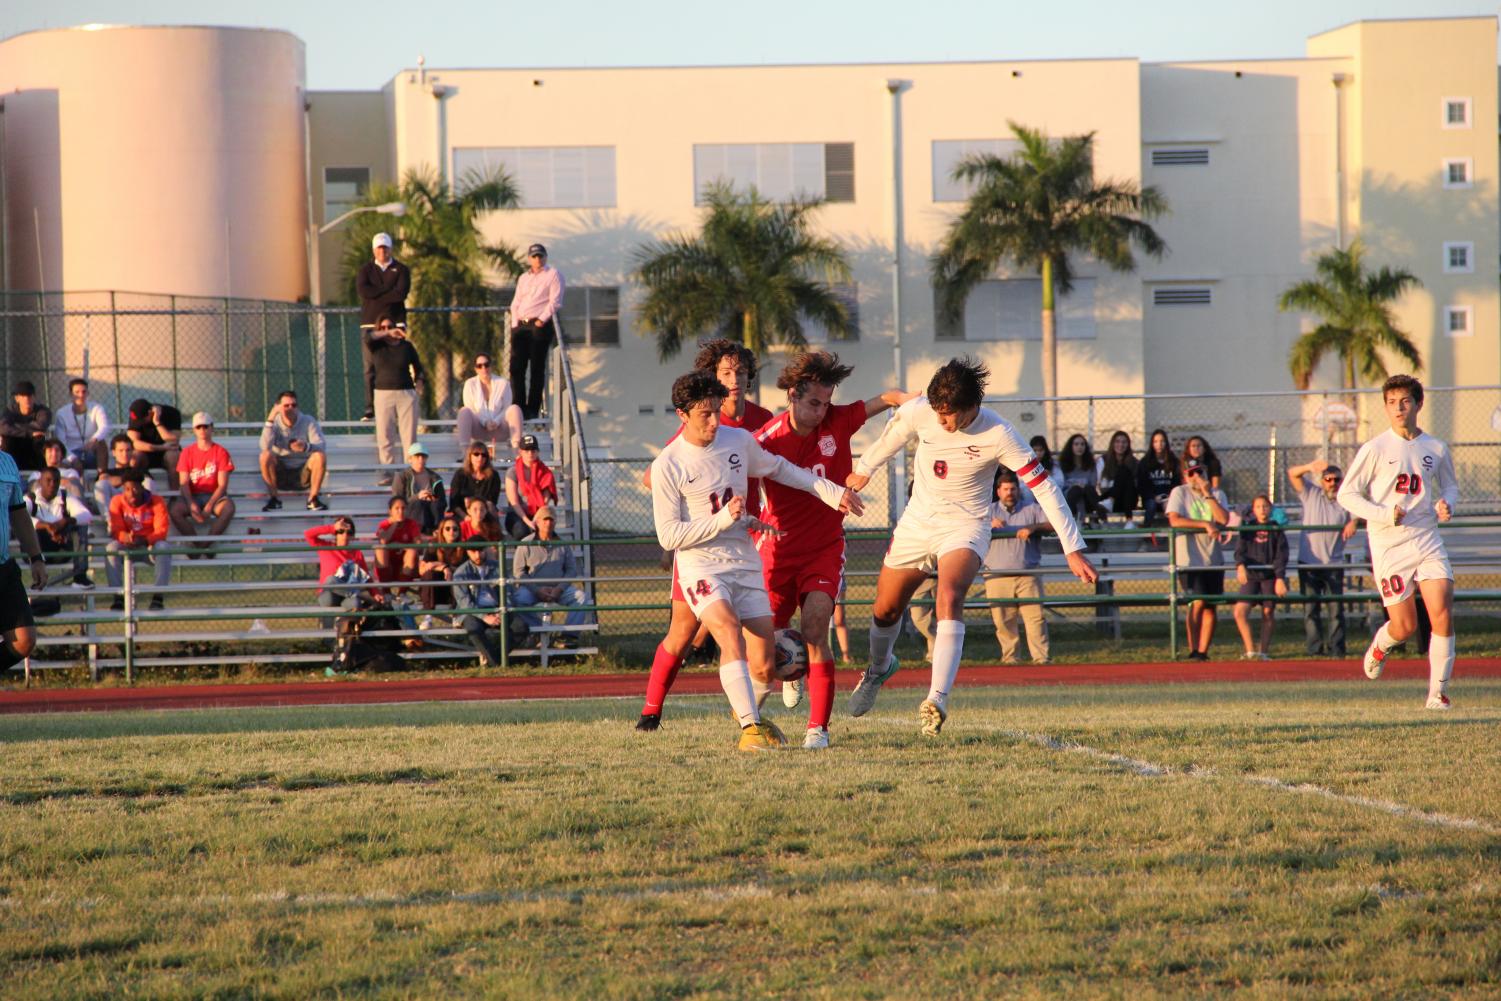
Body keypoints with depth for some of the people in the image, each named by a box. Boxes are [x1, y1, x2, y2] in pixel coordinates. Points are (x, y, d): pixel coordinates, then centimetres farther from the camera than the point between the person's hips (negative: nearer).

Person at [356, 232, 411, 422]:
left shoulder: (401, 270, 9)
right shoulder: (365, 270, 13)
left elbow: (401, 293, -9)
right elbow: (363, 290, -7)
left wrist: (376, 295, -6)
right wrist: (389, 290, -6)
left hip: (395, 322, -1)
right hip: (370, 323, 1)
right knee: (370, 369, -4)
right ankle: (370, 410, -3)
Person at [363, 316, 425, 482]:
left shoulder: (406, 346, 7)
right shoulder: (377, 346, 5)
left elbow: (418, 369, 15)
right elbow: (367, 336, -16)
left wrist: (418, 390, 4)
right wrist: (388, 334, -22)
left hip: (406, 394, 0)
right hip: (383, 394, 0)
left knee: (409, 435, -4)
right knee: (384, 437, -5)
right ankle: (387, 472, -4)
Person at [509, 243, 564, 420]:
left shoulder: (553, 275, 5)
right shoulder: (523, 278, 23)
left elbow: (555, 302, -5)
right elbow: (516, 303, 20)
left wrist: (542, 320, -14)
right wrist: (515, 324, 5)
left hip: (540, 325, -5)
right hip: (521, 325, 5)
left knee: (537, 368, -5)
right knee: (516, 367, -4)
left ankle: (533, 409, -4)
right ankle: (519, 406, -2)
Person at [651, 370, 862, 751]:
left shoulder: (739, 441, 2)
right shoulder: (667, 466, -12)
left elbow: (778, 469, 22)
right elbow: (668, 535, -12)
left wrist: (832, 492, 21)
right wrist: (723, 519, -20)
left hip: (746, 562, 5)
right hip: (701, 565, -5)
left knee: (763, 664, 2)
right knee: (730, 631, -31)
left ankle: (749, 712, 35)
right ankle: (750, 728, -31)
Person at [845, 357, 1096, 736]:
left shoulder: (997, 435, -24)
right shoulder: (918, 412, -15)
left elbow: (1043, 486, -20)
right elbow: (891, 438, 10)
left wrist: (1073, 549, -22)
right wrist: (864, 469, 26)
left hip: (965, 525, -4)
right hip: (918, 519, 4)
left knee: (949, 598, -30)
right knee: (886, 610, 13)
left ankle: (938, 699, -35)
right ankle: (878, 668, 47)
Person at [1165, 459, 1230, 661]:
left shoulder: (1218, 494, 9)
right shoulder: (1179, 493, 0)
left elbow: (1224, 520, -7)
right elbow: (1175, 520, -14)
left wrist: (1207, 494, -9)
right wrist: (1205, 525, -18)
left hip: (1213, 559, 4)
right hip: (1189, 559, -4)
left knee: (1211, 606, 3)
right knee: (1198, 602, -15)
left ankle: (1203, 652, 9)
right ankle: (1193, 651, -10)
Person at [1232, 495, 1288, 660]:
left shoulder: (1276, 530, 4)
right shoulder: (1247, 529, 8)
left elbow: (1281, 556, -2)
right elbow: (1240, 551, -1)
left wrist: (1280, 579, -13)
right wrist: (1240, 566, -23)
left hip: (1270, 576, -1)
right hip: (1251, 575, 1)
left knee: (1268, 613, 0)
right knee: (1240, 611, -13)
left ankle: (1263, 651, 11)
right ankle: (1250, 650, -7)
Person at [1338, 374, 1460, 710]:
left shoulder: (1436, 449, 7)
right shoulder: (1375, 449, -3)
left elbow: (1450, 486, 22)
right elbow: (1346, 494, -2)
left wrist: (1447, 504, -3)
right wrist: (1384, 515, -15)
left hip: (1427, 541, 3)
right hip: (1389, 546, -3)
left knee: (1443, 614, -13)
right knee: (1405, 626, -3)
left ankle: (1438, 692, -2)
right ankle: (1380, 645, 34)